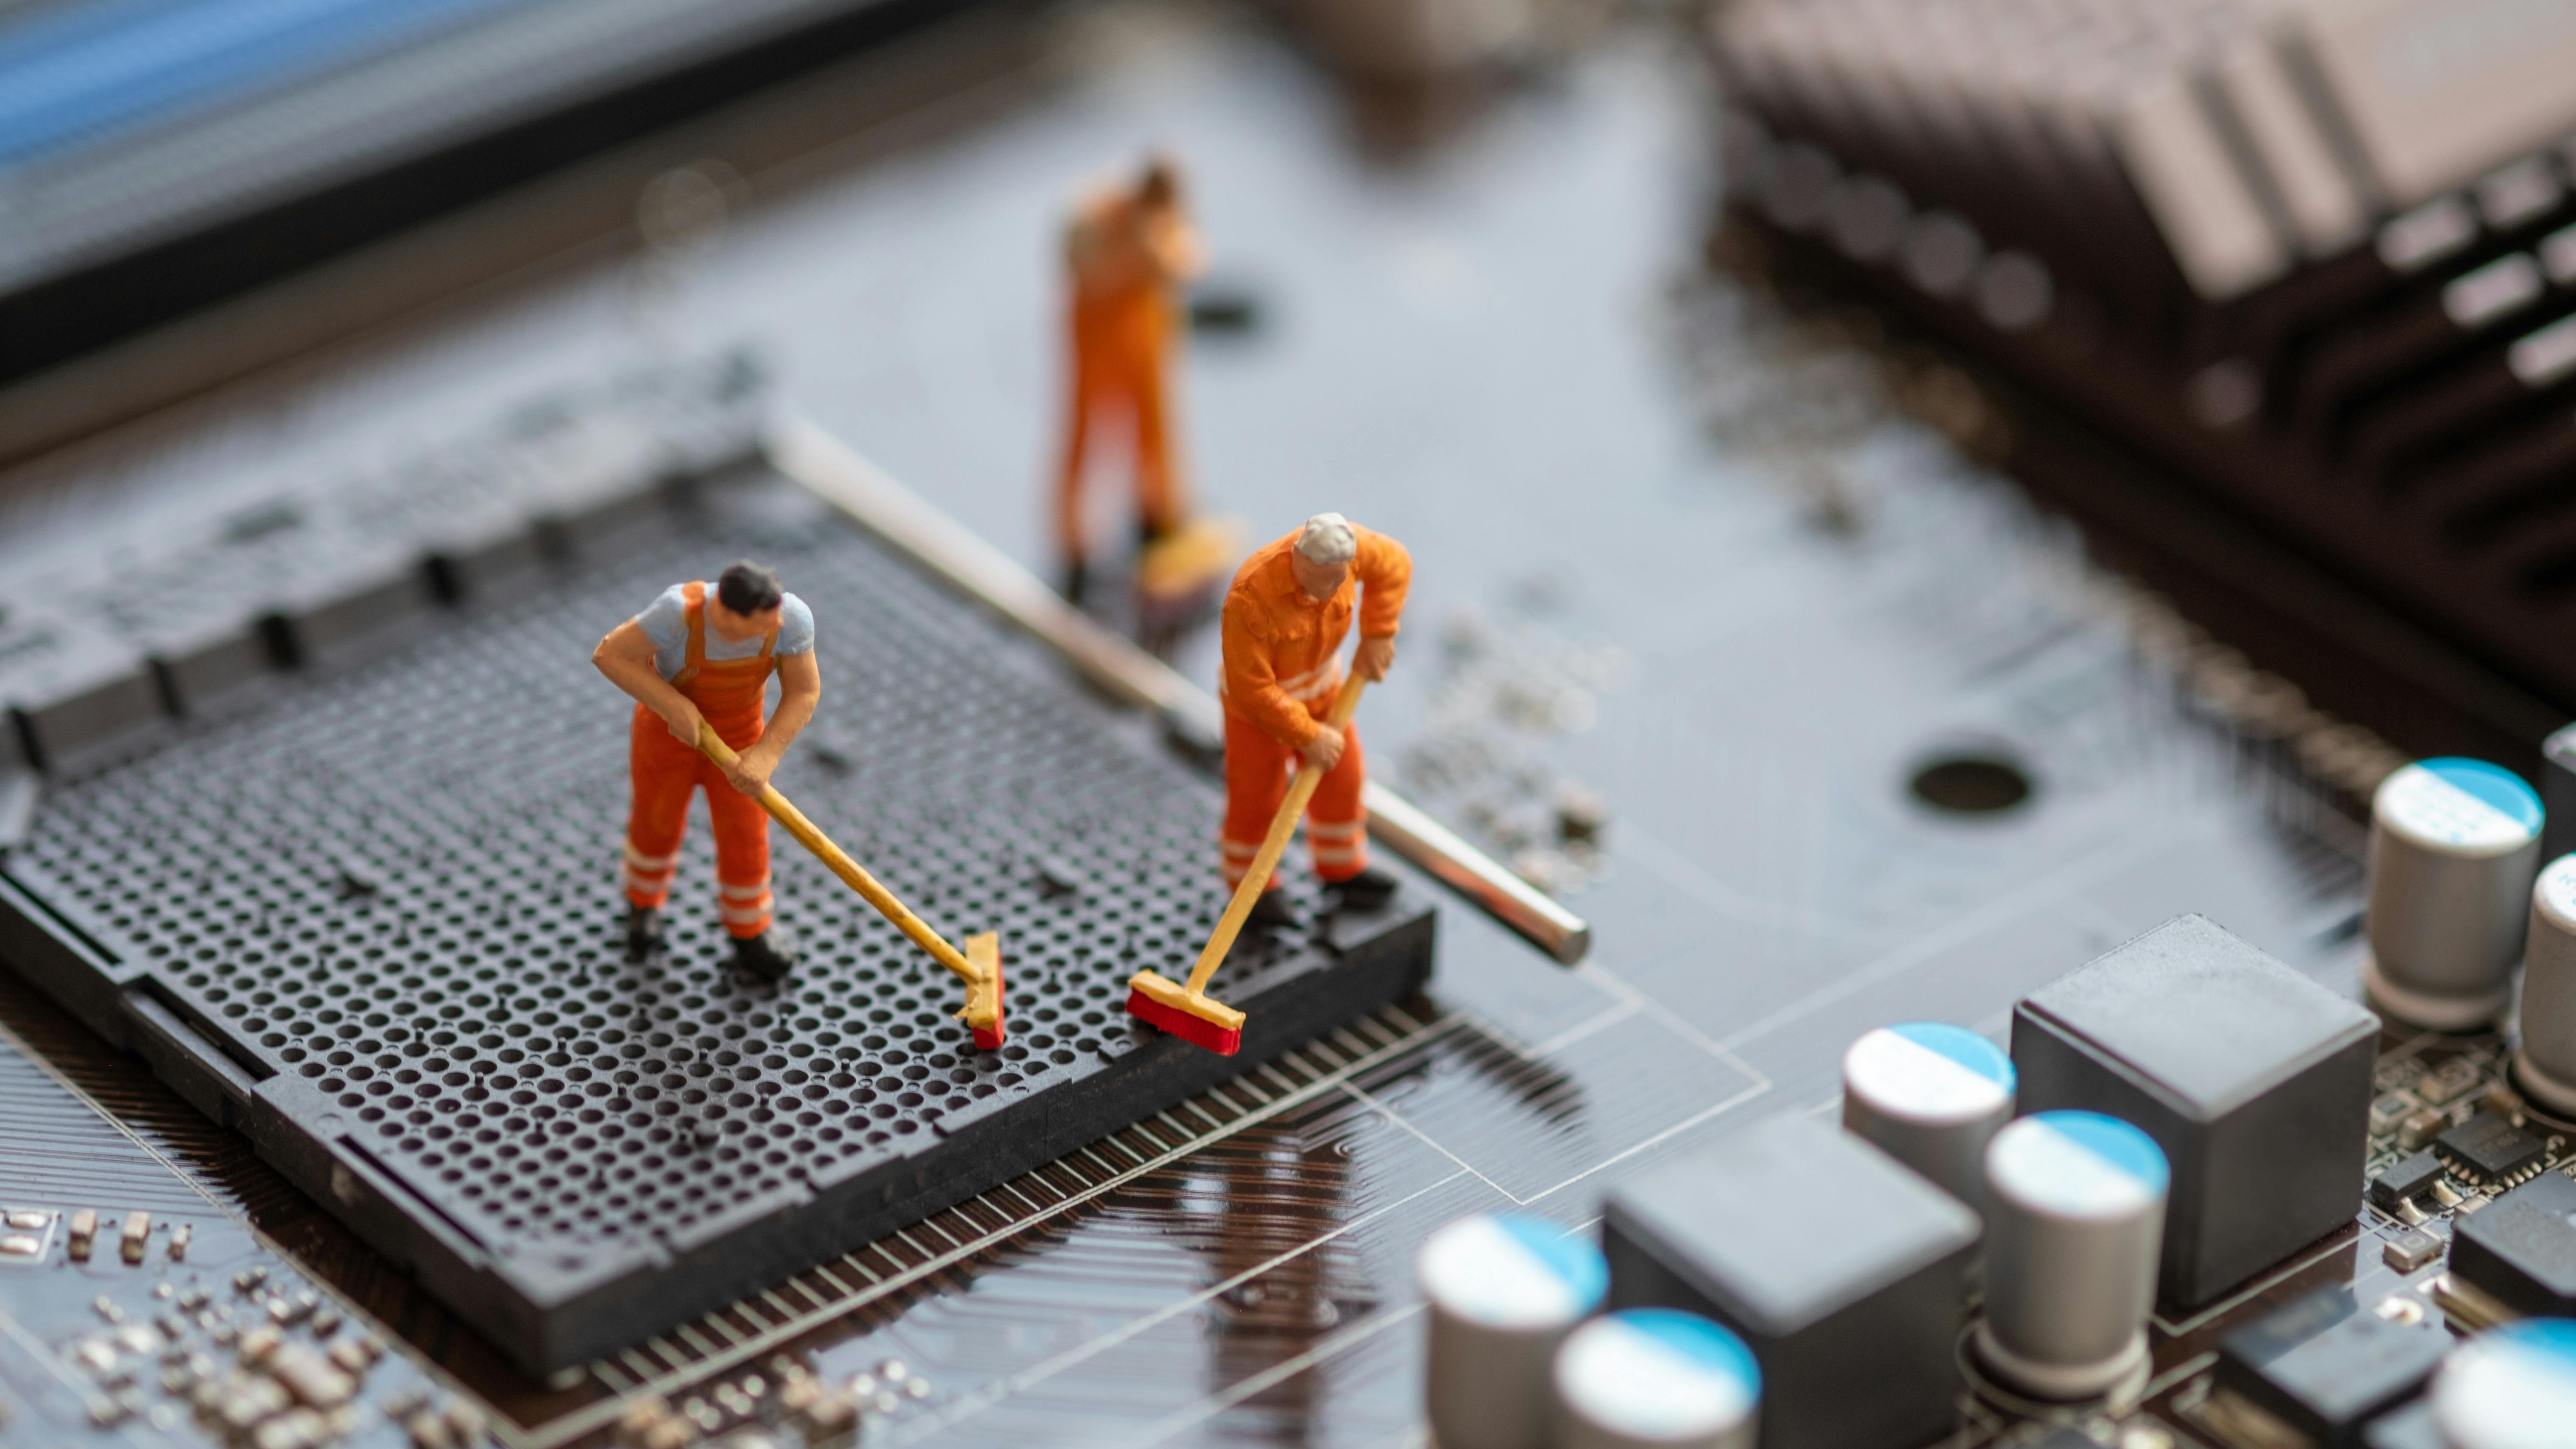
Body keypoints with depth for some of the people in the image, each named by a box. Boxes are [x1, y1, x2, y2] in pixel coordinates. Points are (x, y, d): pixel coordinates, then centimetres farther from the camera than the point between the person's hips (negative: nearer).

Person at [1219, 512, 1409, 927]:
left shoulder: (1342, 544, -28)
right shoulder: (1251, 598, -42)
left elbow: (1394, 563, -5)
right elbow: (1252, 690, -32)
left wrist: (1377, 639, -9)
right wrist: (1309, 737, -23)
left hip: (1319, 680, 5)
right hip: (1258, 695, -5)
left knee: (1341, 777, 18)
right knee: (1257, 795, 13)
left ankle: (1341, 868, 43)